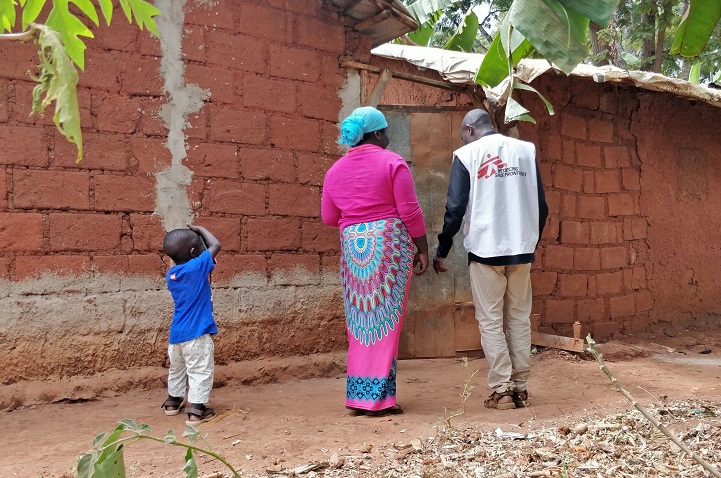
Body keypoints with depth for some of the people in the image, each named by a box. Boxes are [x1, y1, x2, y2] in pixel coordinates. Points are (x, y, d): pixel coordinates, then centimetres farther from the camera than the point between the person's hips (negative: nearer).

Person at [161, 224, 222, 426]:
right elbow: (216, 245, -9)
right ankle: (196, 410, -1)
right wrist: (199, 229, 3)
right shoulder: (197, 267, -15)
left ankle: (173, 402, 38)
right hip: (197, 332, -7)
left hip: (177, 332, 7)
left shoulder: (170, 275, 5)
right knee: (200, 371, 0)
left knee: (177, 368, 23)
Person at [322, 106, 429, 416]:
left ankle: (358, 396, 15)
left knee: (360, 322, 11)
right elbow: (409, 211, -7)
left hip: (352, 247, 5)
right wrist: (422, 248, 1)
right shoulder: (392, 162, -4)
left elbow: (329, 217, 12)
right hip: (389, 244, -4)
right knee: (385, 321, 1)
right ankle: (378, 398, 4)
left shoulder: (336, 170, 10)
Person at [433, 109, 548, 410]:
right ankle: (520, 388, 13)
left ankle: (501, 391, 2)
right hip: (521, 250, 4)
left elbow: (455, 208, -6)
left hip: (485, 250, -4)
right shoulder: (525, 150, 9)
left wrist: (442, 250, 3)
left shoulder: (467, 154, -1)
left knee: (490, 321, 3)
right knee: (519, 319, 11)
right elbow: (541, 204, 10)